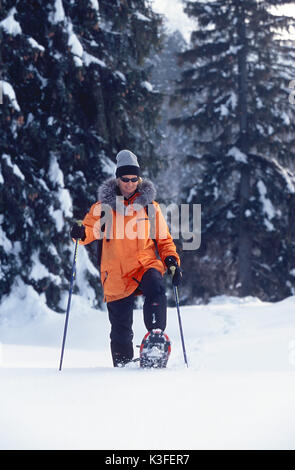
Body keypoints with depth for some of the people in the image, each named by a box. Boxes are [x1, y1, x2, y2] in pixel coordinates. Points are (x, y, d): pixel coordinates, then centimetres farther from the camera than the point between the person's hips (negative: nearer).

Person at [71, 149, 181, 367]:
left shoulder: (150, 206, 10)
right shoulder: (104, 206, 8)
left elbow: (164, 239, 14)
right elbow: (91, 228, 6)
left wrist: (171, 260, -2)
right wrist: (81, 233, -18)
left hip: (145, 264, 0)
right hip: (116, 273, 0)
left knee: (156, 289, -33)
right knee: (121, 326, 1)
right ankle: (122, 364, 19)